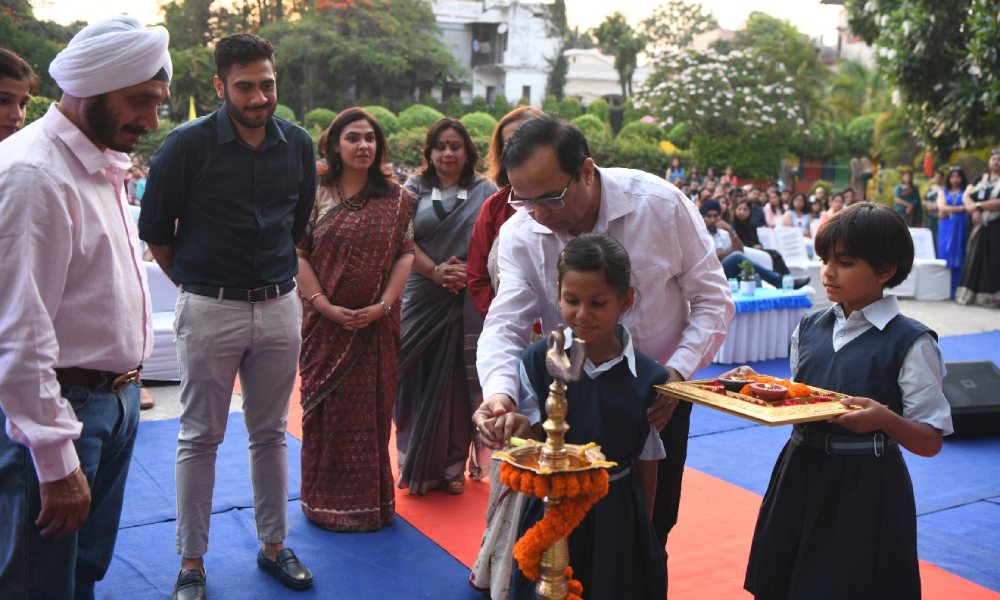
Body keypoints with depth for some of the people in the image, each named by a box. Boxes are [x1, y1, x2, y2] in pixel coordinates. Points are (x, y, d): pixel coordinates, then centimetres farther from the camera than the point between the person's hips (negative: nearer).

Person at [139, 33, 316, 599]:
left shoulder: (298, 145, 3)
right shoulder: (188, 145, -9)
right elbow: (155, 228, 1)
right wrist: (192, 279, 9)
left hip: (280, 306, 4)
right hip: (210, 311, -3)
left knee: (271, 432, 13)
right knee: (201, 437, 6)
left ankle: (274, 545, 27)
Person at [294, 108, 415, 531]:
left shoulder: (396, 198, 4)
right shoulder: (315, 194, 0)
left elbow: (405, 255, 1)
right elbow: (297, 254, -3)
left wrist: (384, 305, -11)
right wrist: (325, 305, -12)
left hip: (376, 323, 1)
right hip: (325, 323, -1)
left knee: (373, 409, 7)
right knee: (326, 408, 6)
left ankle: (371, 500, 21)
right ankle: (326, 502, 19)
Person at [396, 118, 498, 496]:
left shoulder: (485, 191, 6)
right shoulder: (413, 190, 9)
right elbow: (404, 242, 0)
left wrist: (466, 273, -14)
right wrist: (436, 272, -14)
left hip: (467, 302, -1)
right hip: (420, 299, 1)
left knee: (459, 383, 2)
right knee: (419, 380, 3)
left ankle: (453, 467, 14)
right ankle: (416, 467, 14)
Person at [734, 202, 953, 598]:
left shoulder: (910, 343, -11)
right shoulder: (809, 329, 5)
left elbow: (931, 442, -9)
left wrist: (885, 419, -27)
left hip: (866, 488, -5)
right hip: (801, 475, 6)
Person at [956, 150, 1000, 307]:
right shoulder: (979, 179, 12)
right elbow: (965, 197, 3)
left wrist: (979, 206, -14)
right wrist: (974, 210, -14)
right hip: (980, 226, 4)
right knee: (976, 258, 5)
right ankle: (972, 293, 8)